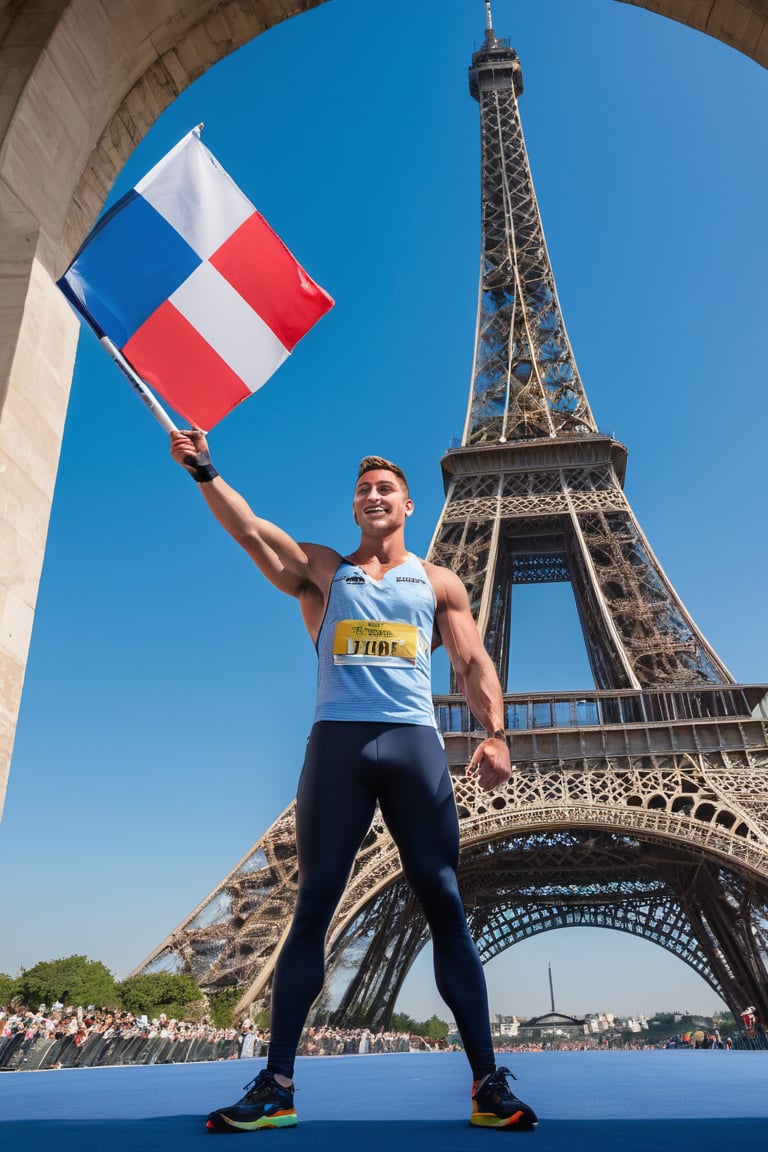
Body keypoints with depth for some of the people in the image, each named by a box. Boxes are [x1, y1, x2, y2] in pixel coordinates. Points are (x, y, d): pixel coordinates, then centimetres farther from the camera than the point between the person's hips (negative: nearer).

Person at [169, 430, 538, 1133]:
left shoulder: (438, 582, 17)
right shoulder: (322, 570, 17)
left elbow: (474, 663, 9)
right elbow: (250, 530, 4)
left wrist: (495, 733, -6)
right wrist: (205, 472, -9)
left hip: (414, 741, 0)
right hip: (336, 742, 0)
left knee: (445, 908, -2)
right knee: (313, 908, 0)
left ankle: (488, 1082, 5)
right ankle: (277, 1084, 7)